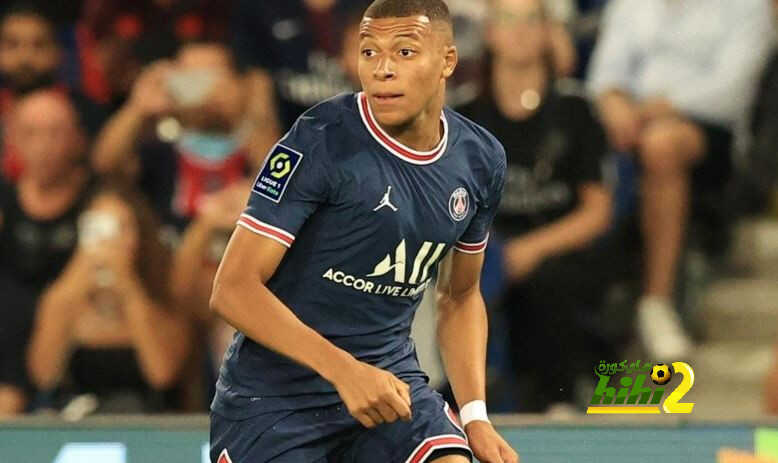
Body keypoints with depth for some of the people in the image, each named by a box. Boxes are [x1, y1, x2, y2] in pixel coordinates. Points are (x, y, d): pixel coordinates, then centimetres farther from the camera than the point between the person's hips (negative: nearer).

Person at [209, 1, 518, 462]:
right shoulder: (319, 143, -17)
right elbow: (234, 289, -19)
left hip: (391, 378, 4)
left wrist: (475, 416, 4)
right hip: (274, 395, -4)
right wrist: (345, 370, -29)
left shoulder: (481, 160, 1)